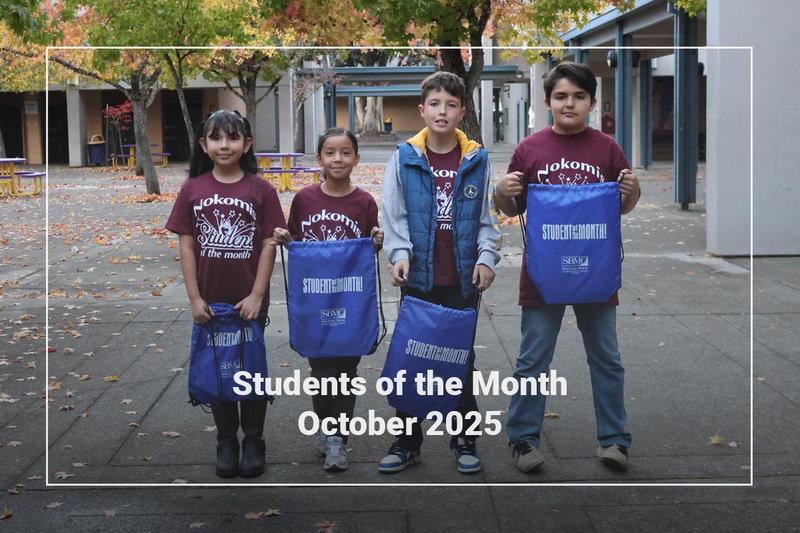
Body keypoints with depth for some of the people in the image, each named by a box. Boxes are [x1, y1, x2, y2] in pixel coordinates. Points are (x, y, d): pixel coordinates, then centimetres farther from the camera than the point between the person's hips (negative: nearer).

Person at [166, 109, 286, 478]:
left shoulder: (260, 190, -5)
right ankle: (226, 442, 24)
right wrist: (195, 298, -5)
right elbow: (187, 246, 0)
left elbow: (268, 245, -6)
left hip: (249, 301, -2)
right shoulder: (193, 189, 0)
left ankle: (253, 442, 21)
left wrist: (257, 296, -11)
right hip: (210, 301, 2)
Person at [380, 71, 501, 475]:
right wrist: (400, 253, -15)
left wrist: (487, 256, -9)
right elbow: (394, 214, -1)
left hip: (463, 277, 0)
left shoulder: (477, 160, 1)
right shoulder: (404, 158, -1)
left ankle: (464, 439, 23)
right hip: (419, 277, 0)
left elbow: (485, 216, 4)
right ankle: (408, 441, 19)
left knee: (462, 356, 10)